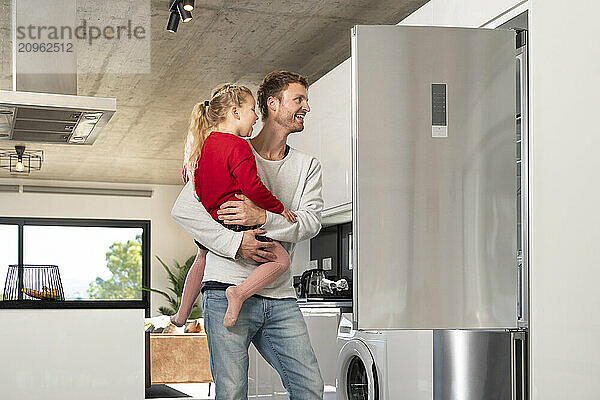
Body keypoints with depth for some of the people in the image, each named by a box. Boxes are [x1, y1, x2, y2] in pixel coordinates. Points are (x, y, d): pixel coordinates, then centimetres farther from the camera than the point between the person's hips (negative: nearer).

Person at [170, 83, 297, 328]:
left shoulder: (202, 143, 8)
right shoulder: (237, 146, -19)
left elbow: (187, 176, 22)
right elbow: (252, 188, -25)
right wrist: (280, 208, -11)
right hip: (234, 224, -9)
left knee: (203, 256, 38)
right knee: (280, 259, 0)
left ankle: (182, 313, 40)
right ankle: (240, 292, -21)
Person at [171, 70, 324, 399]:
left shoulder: (307, 166, 16)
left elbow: (311, 222, 0)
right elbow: (183, 210, -5)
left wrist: (263, 218, -17)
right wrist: (235, 243, -15)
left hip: (280, 297, 4)